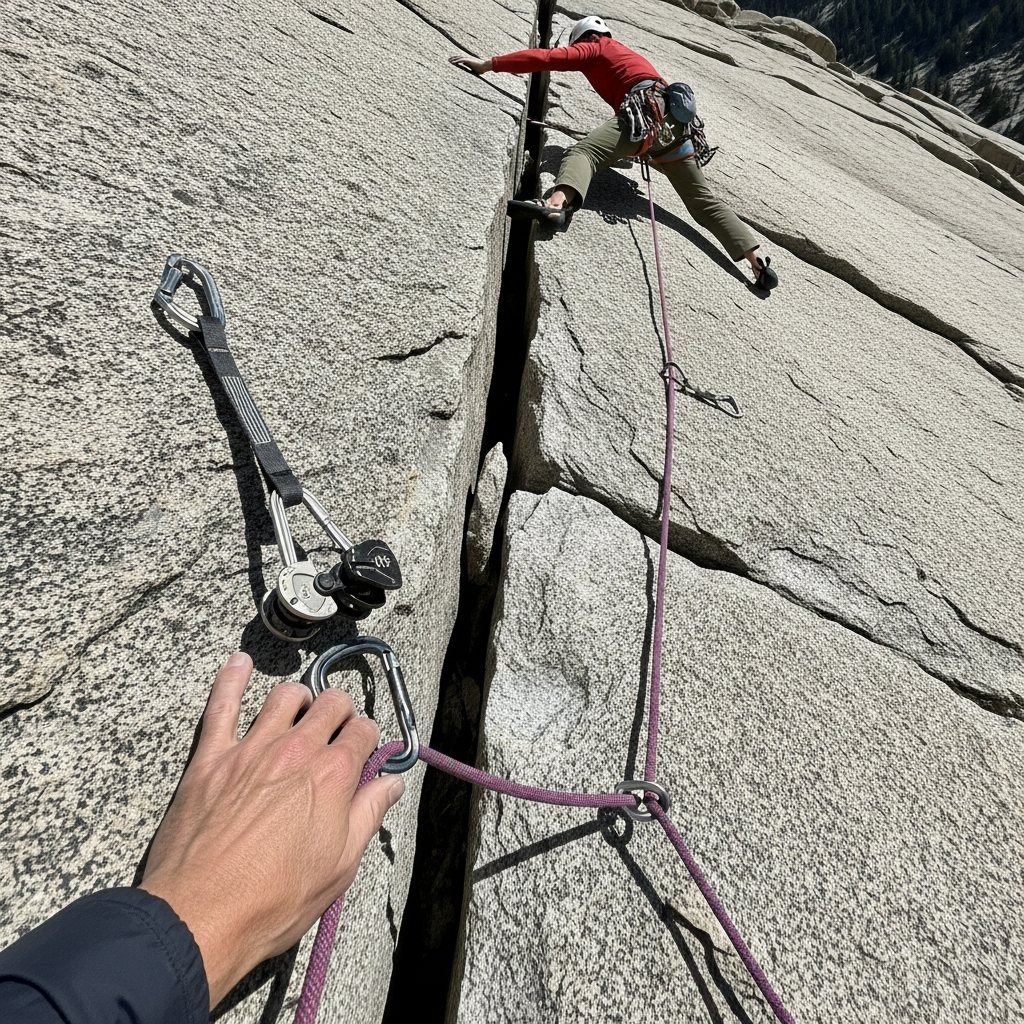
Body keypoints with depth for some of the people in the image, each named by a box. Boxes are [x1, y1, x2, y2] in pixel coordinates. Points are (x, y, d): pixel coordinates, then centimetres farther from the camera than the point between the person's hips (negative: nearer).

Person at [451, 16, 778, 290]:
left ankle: (557, 203, -55)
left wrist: (488, 64, 8)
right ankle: (757, 260, 0)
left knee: (583, 152, -21)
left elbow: (547, 58, 7)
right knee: (703, 200, 9)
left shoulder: (595, 48, 17)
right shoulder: (630, 54, 41)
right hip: (677, 121, 7)